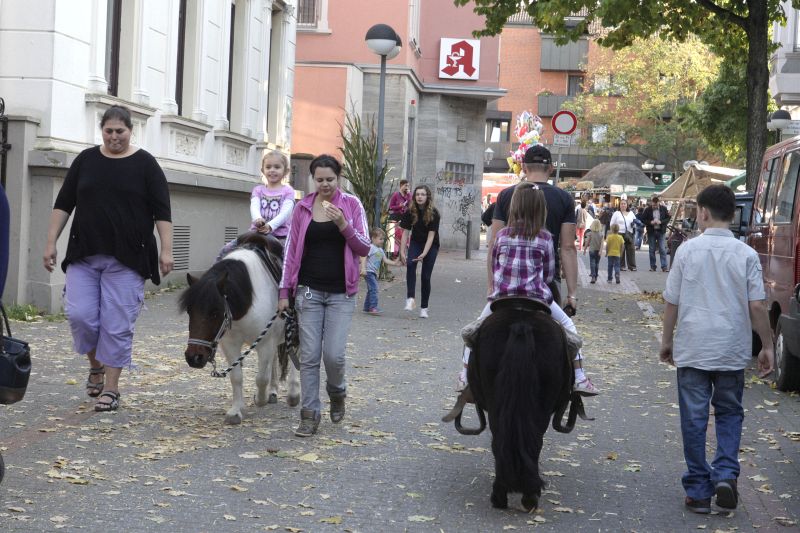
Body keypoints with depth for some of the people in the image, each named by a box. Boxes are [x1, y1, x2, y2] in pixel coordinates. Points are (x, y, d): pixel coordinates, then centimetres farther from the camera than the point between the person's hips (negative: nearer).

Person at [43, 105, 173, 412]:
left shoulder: (145, 165, 1)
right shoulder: (85, 160, 9)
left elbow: (162, 211, -2)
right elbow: (63, 204, 11)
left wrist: (166, 250, -10)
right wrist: (51, 243, 5)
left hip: (126, 259, -3)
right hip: (84, 256, 3)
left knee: (117, 325, -3)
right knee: (80, 314, -7)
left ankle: (111, 389, 6)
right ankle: (96, 365, 20)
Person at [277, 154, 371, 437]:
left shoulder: (352, 205, 0)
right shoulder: (302, 208, 4)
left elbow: (364, 248, -2)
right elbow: (291, 250, 7)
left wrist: (343, 225, -18)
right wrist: (284, 292, 3)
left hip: (341, 293, -1)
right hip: (309, 291, 1)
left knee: (334, 354, -7)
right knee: (309, 356, 1)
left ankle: (337, 393, 25)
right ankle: (310, 414, 9)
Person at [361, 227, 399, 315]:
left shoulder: (380, 250, 16)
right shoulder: (370, 247, -10)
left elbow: (385, 260, 15)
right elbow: (364, 258, -16)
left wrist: (395, 263, 3)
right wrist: (363, 268, -27)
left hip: (374, 273, 10)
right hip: (369, 272, -10)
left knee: (370, 290, 14)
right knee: (374, 288, -18)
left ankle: (367, 308, 21)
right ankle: (373, 307, -23)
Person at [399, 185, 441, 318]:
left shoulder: (433, 213, -18)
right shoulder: (410, 212, -11)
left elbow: (431, 235, -21)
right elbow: (405, 233, -9)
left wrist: (424, 254, -31)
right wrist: (402, 252, -18)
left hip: (431, 245, -2)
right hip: (415, 243, 2)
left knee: (426, 276, -4)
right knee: (410, 264, -28)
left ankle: (424, 307, 10)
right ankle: (410, 298, -30)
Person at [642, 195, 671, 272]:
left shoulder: (663, 209, -1)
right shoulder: (647, 210, -3)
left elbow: (668, 218, 4)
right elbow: (642, 219, 1)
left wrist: (661, 222, -13)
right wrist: (650, 222, -15)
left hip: (660, 231, 0)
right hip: (651, 232, 0)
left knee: (663, 250, -5)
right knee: (652, 250, 5)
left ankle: (664, 267, -5)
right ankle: (652, 267, 13)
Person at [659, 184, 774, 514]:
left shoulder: (688, 250, -5)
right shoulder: (746, 254, -5)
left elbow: (672, 302, 0)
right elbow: (757, 306, -6)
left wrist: (667, 341, 13)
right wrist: (767, 346, 5)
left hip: (692, 348, -1)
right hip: (732, 351, 1)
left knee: (694, 419, 7)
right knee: (729, 413, 17)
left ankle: (699, 490, 9)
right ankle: (726, 473, -2)